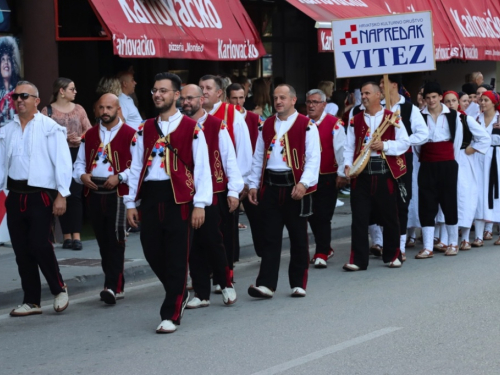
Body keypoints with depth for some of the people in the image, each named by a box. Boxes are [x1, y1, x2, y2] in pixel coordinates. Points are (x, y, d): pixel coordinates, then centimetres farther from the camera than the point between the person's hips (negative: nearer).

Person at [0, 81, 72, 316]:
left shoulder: (50, 128, -3)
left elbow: (62, 162, -6)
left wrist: (61, 195, -12)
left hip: (41, 194, -5)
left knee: (39, 244, -15)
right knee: (21, 250, 7)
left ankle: (59, 289, 8)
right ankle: (31, 301, 16)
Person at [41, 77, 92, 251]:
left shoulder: (78, 109, 10)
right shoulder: (48, 111, -1)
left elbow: (89, 131, 8)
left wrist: (81, 139, -11)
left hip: (77, 155, 2)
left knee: (76, 194, -5)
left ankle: (76, 235, -5)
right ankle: (66, 235, 9)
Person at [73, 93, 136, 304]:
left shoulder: (130, 135, -2)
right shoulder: (89, 135, 14)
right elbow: (79, 163, 17)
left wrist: (119, 177, -18)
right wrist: (82, 175, -4)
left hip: (118, 194, -5)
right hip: (94, 194, 6)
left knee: (115, 242, -8)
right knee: (103, 242, 9)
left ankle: (112, 287, -11)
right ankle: (117, 286, 18)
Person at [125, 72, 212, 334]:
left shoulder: (191, 129, -2)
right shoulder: (145, 130, 11)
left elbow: (202, 168, -5)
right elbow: (136, 167, 12)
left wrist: (200, 204, -10)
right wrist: (131, 203, 7)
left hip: (179, 198, -5)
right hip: (150, 197, 5)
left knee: (176, 258, -2)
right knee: (152, 252, 7)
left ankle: (171, 315, 5)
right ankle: (179, 294, 32)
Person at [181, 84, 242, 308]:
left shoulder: (217, 126, -1)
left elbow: (229, 159, -2)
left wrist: (233, 190, -7)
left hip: (214, 194, -3)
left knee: (213, 241, -5)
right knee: (194, 245, 5)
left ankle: (225, 284, 17)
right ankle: (201, 294, 13)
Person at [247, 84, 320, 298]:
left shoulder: (306, 126, -3)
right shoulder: (267, 125, 12)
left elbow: (313, 158, -8)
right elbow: (258, 158, 14)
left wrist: (304, 183, -19)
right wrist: (253, 185, 9)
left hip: (295, 187, -4)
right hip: (270, 187, 4)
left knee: (298, 238, 6)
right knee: (270, 237, 1)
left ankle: (299, 284, 16)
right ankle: (266, 284, -1)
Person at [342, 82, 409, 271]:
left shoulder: (392, 118, 3)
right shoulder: (355, 120, 11)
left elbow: (404, 142, 0)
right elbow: (349, 146, 8)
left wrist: (385, 145, -14)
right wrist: (347, 165, -8)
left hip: (385, 173, -2)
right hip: (361, 173, 2)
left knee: (389, 218, 6)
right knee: (359, 218, -2)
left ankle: (392, 256, 21)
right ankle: (358, 259, 1)